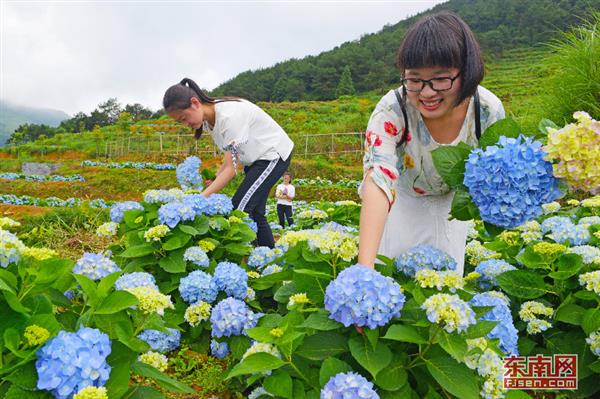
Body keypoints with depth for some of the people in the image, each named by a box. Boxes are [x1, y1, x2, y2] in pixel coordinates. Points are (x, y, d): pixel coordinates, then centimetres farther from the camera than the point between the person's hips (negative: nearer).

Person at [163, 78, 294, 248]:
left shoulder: (229, 116, -30)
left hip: (274, 154, -9)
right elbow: (229, 158, 1)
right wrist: (214, 178, -14)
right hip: (256, 158, 9)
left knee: (241, 208, -16)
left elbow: (231, 168, -29)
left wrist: (203, 196, -32)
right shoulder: (209, 119, -2)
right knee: (254, 212, 8)